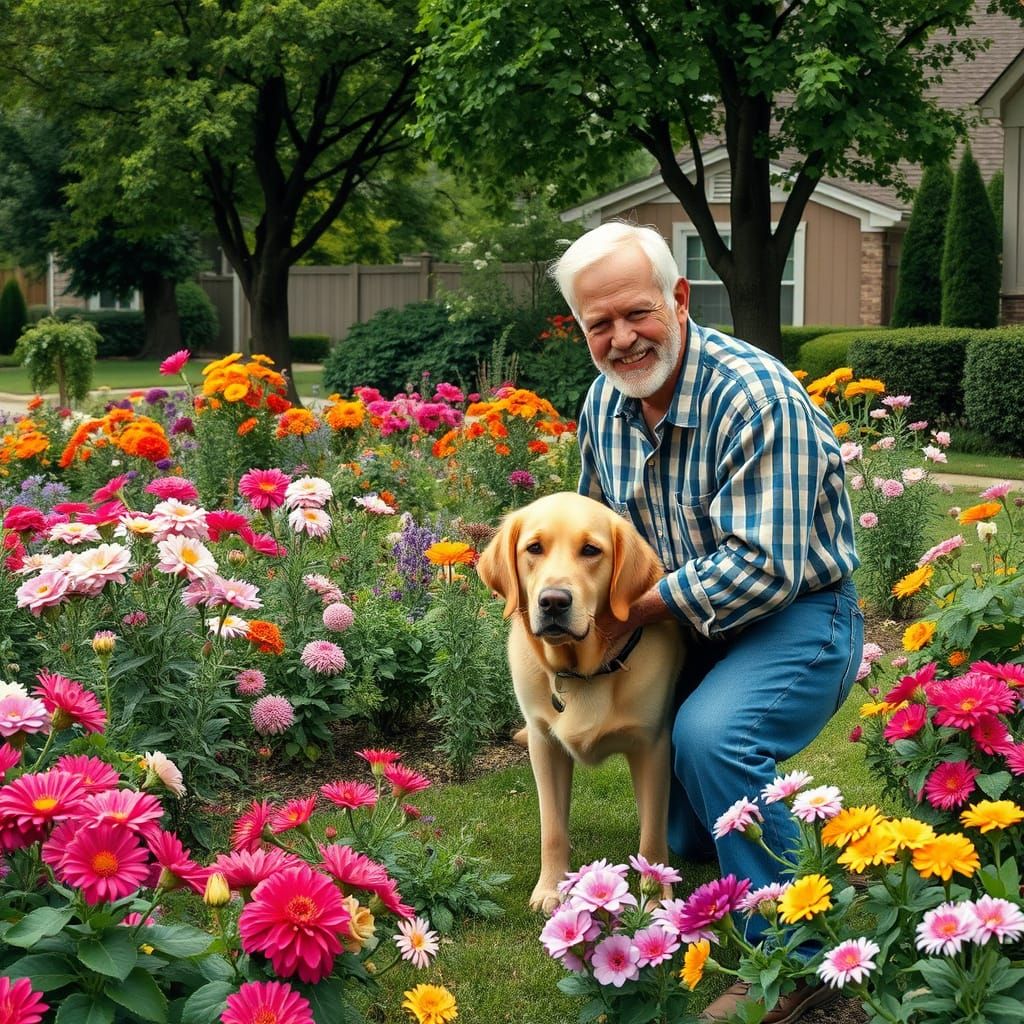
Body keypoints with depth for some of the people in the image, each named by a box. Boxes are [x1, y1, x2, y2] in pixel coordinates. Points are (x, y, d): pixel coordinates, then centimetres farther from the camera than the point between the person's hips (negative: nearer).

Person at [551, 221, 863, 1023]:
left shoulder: (754, 396, -26)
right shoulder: (606, 401, -1)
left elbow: (764, 567, -30)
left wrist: (639, 609, -23)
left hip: (796, 617, -8)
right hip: (692, 624, 8)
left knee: (710, 735, -33)